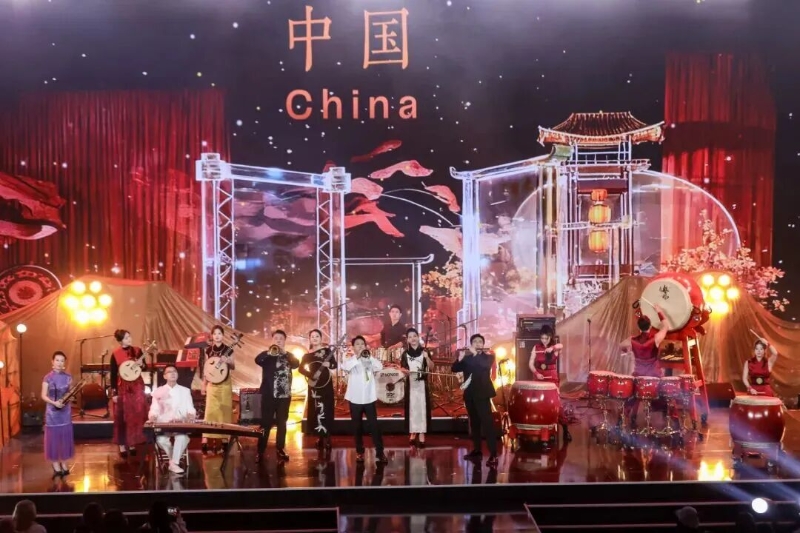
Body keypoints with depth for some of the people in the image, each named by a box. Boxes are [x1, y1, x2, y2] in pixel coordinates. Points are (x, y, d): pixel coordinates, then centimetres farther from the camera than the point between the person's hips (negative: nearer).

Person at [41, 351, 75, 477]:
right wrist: (54, 402, -23)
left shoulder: (68, 377, 2)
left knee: (65, 437, 6)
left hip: (65, 411, 3)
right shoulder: (48, 378, -6)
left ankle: (64, 465, 17)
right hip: (52, 411, -3)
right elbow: (44, 396, -8)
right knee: (53, 438, 0)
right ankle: (56, 466, 8)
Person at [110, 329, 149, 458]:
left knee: (137, 415, 5)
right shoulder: (115, 355, -7)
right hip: (123, 388, -3)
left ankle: (132, 444, 16)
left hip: (137, 387, 3)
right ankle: (122, 446, 7)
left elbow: (146, 368, 8)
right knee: (122, 417, 1)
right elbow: (113, 375, -5)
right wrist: (114, 393, -7)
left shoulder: (137, 351, 1)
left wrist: (141, 364, -14)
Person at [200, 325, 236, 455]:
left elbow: (233, 367, 3)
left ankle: (224, 441, 9)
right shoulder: (208, 350, 3)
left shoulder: (228, 350, -2)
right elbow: (206, 368, 6)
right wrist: (203, 384, 4)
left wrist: (227, 361, -18)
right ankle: (205, 442, -6)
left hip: (225, 384, -1)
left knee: (224, 411, 3)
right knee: (210, 411, -4)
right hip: (211, 383, 1)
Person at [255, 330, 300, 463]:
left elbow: (296, 364, -9)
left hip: (284, 394, 2)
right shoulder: (267, 355, 4)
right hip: (269, 394, -2)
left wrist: (284, 352, -19)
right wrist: (269, 352, -32)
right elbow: (257, 360, -17)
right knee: (265, 423, -2)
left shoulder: (289, 355, 11)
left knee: (282, 423, 7)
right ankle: (260, 451, 3)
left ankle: (280, 450, 15)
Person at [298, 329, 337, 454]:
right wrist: (311, 375, -15)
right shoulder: (307, 354, 8)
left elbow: (335, 365, -4)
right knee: (315, 411, 6)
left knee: (325, 411, -5)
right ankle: (320, 437, 17)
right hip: (313, 385, 3)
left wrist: (329, 364, -25)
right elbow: (301, 368, 0)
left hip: (326, 384, -3)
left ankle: (326, 439, -3)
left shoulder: (327, 350, -1)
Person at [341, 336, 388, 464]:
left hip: (369, 398, 1)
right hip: (355, 398, 0)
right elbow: (345, 367, -22)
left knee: (374, 425, -3)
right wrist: (357, 356, -31)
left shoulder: (370, 360, 5)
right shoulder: (350, 359, 0)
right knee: (358, 426, 9)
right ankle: (359, 452, 20)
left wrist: (369, 356, -22)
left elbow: (380, 367, -12)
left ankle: (380, 453, -2)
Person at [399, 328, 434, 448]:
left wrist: (427, 358, -19)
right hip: (410, 384, 1)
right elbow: (402, 368, 8)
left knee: (422, 407, -2)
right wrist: (405, 371, -14)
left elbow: (432, 368, -2)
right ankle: (412, 433, 12)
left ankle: (422, 435, -1)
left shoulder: (424, 351, 1)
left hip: (422, 384, -1)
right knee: (411, 407, 3)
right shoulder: (405, 353, 5)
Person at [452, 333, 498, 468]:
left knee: (487, 423, -13)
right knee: (474, 423, 11)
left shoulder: (488, 357, 2)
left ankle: (493, 455, -18)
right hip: (469, 394, 5)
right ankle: (477, 451, 20)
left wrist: (475, 354, -24)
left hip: (482, 394, -5)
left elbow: (486, 365, -20)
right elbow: (454, 369, 2)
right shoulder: (467, 358, 12)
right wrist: (460, 358, -13)